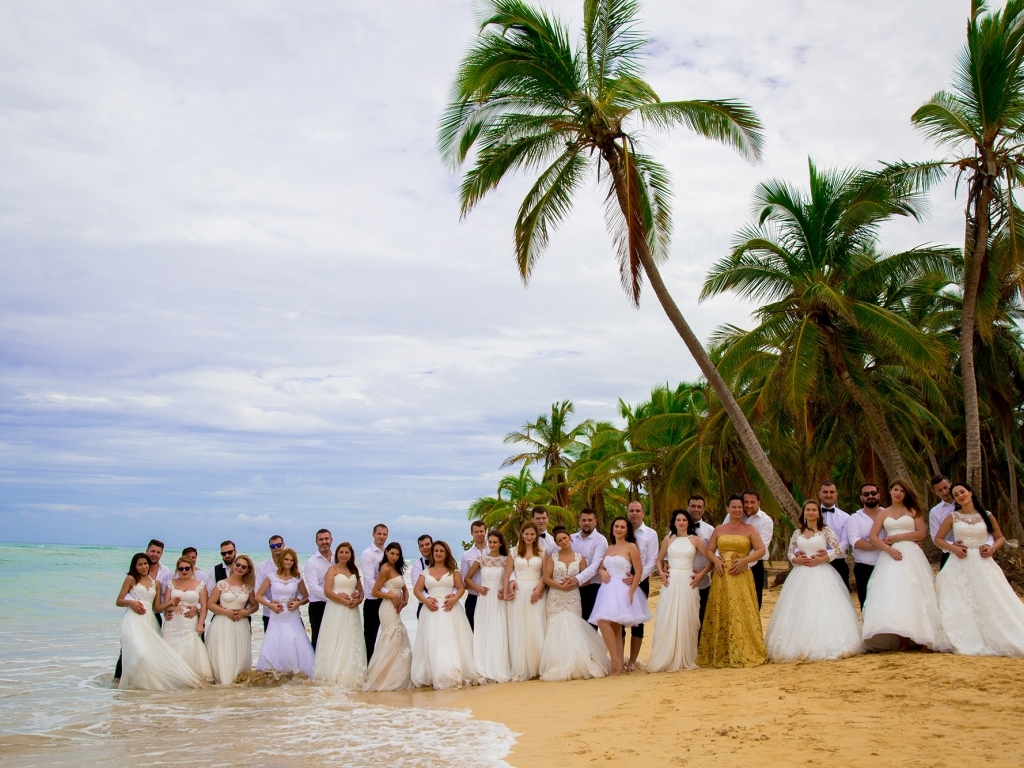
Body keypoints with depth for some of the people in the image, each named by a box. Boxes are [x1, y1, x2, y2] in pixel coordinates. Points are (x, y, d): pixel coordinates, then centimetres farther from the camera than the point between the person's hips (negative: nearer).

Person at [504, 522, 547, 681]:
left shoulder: (541, 551, 6)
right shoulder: (514, 551, 7)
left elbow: (545, 574, 0)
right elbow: (507, 574, 4)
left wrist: (539, 590, -13)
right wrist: (506, 592, -7)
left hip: (537, 592, -1)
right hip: (519, 593, 1)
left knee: (537, 630, -1)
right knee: (519, 631, 1)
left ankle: (537, 668, 5)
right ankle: (521, 671, 5)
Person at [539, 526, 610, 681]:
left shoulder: (579, 557, 7)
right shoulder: (552, 558, 6)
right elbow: (546, 578, -2)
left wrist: (576, 582, -13)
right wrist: (560, 586, -14)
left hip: (573, 599, 0)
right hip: (556, 600, 0)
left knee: (573, 629, -7)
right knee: (557, 630, -5)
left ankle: (577, 667, -2)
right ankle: (559, 668, -3)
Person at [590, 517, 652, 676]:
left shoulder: (631, 547, -2)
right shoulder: (609, 548, 17)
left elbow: (638, 571, -7)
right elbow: (601, 567, 24)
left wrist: (631, 592, -15)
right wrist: (602, 572, 0)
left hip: (622, 590, -7)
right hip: (608, 590, 7)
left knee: (603, 622, -20)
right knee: (615, 629, 5)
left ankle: (615, 660, -12)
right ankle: (618, 663, 7)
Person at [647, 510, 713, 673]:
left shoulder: (695, 539, 5)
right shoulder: (668, 539, 9)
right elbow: (659, 560, 17)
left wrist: (701, 575, -4)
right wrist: (661, 573, 0)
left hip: (687, 583, -1)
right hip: (670, 582, 1)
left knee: (686, 620, 2)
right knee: (668, 620, 0)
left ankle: (685, 659, 11)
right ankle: (666, 659, 6)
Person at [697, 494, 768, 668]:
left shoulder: (749, 529, 5)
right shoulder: (719, 530, 12)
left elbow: (761, 550, -3)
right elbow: (709, 550, 11)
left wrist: (744, 560, -16)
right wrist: (716, 561, -9)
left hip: (742, 577, -2)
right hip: (722, 578, 2)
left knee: (742, 614, -5)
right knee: (721, 615, 1)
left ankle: (745, 654, 2)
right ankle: (721, 655, 6)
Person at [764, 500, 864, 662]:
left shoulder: (825, 531, 3)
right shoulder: (797, 533, 12)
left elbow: (839, 550, -4)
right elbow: (790, 553, 14)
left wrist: (822, 559, -12)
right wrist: (796, 559, -7)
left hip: (822, 574, -3)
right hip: (801, 575, 3)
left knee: (823, 610, -8)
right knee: (800, 611, -1)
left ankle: (825, 646, -3)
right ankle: (799, 648, 2)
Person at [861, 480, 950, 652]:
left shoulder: (913, 510, 11)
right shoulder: (883, 513, 15)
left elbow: (921, 533, -1)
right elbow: (873, 537, 4)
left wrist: (897, 537, -6)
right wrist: (889, 549, -13)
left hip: (911, 555, -2)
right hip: (890, 556, 2)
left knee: (910, 593, -11)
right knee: (891, 593, -10)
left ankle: (915, 637, -11)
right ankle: (902, 640, -11)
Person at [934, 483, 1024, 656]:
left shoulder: (986, 516, 6)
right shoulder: (952, 517, 4)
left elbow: (1000, 538, 14)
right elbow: (938, 538, 6)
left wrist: (992, 548, -7)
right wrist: (953, 548, -10)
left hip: (983, 564, 0)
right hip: (959, 565, 0)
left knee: (990, 602, -4)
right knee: (961, 605, -4)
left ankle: (998, 641, 6)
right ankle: (967, 642, -1)